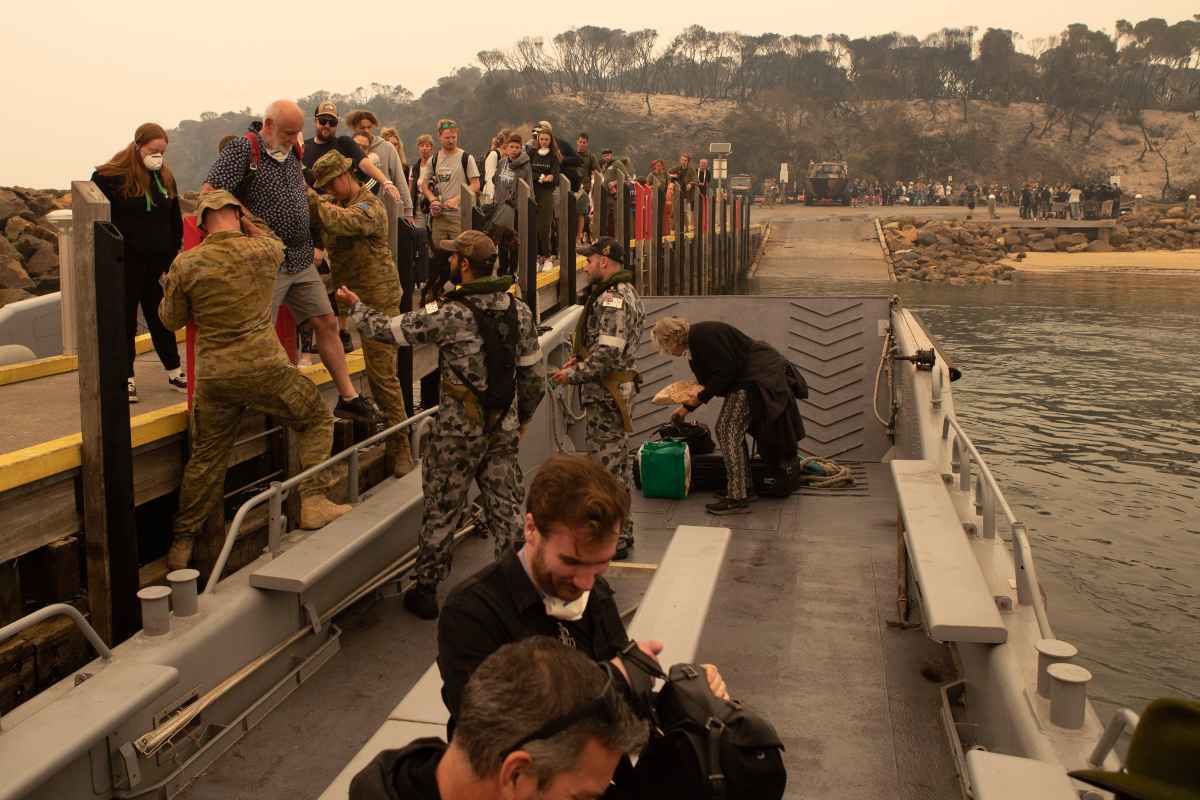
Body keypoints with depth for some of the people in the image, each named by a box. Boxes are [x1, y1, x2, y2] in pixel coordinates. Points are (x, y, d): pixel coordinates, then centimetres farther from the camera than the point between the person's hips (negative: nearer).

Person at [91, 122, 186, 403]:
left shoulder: (165, 177, 8)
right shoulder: (110, 177, -8)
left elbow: (175, 222, 13)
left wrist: (173, 258, 6)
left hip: (158, 262, 4)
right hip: (124, 263, -4)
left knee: (161, 317, 14)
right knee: (126, 320, 6)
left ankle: (174, 372, 22)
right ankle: (127, 379, 13)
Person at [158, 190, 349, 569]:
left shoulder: (186, 264, -2)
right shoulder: (263, 251, -3)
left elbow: (171, 319, 11)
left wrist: (169, 290, 27)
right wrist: (246, 224, 28)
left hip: (214, 378, 2)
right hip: (266, 369, -2)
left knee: (206, 458, 14)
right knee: (316, 422, 19)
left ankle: (182, 542, 23)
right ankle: (313, 503, 12)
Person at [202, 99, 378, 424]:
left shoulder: (293, 154, 14)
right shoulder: (242, 150, -9)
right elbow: (210, 193, -17)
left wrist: (313, 246, 18)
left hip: (301, 261, 8)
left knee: (327, 322, 8)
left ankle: (348, 398, 16)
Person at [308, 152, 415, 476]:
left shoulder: (370, 206, -12)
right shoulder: (335, 202, 16)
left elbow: (339, 220, -30)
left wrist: (309, 196, -24)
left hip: (377, 299, -8)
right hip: (347, 296, 8)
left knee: (382, 374, -6)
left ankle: (399, 446, 3)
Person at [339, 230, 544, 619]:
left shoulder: (450, 314, -17)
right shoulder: (519, 311, -1)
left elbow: (389, 329, -6)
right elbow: (534, 375, 4)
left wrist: (355, 305, 13)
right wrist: (523, 417, 19)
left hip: (458, 431, -4)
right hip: (504, 429, 4)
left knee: (442, 511, 10)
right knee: (506, 508, 12)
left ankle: (426, 590, 23)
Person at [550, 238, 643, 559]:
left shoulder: (611, 299, -19)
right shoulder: (626, 292, 15)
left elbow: (609, 352, -26)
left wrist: (574, 374, -16)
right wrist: (580, 360, 10)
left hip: (606, 393, -11)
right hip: (620, 386, 11)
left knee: (607, 461, -4)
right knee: (618, 459, 17)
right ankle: (621, 531, 28)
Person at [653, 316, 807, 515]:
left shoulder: (701, 336, -18)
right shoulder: (694, 342, 14)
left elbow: (726, 370, -21)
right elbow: (708, 382, 25)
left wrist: (701, 397, -15)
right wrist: (686, 407, 30)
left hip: (755, 378, -11)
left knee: (727, 431, -10)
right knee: (734, 430, 15)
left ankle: (737, 498, -8)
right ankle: (743, 487, 24)